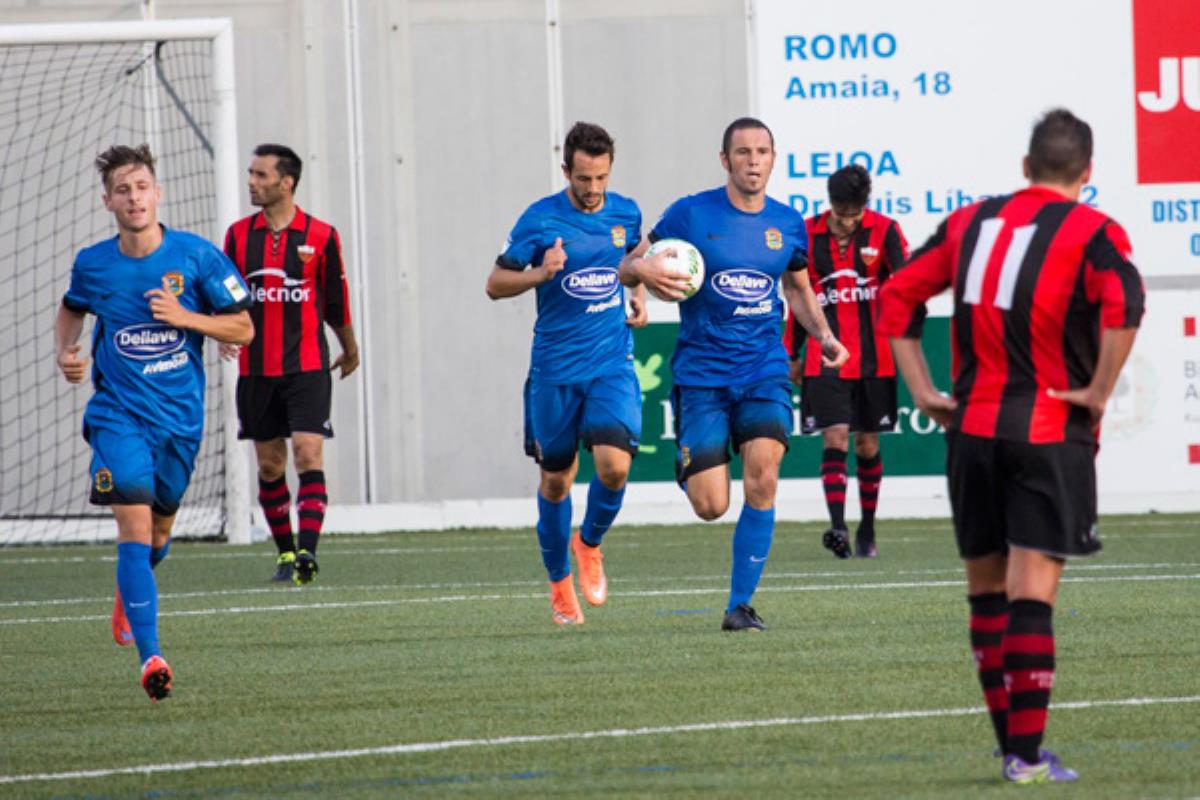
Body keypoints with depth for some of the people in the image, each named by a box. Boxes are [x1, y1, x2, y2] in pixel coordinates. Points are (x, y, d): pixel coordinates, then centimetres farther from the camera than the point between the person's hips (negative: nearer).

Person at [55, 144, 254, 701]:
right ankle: (150, 655, -25)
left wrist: (184, 316, -17)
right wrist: (64, 352, 0)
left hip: (180, 417, 1)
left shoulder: (196, 256, -7)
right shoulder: (92, 264, -3)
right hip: (118, 414, -1)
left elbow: (242, 328, -2)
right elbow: (72, 307, 20)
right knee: (134, 522, -19)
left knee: (158, 531, 16)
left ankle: (129, 593, 52)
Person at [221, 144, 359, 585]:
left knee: (308, 454, -15)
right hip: (256, 368, 3)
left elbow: (336, 301, 8)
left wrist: (350, 350, 19)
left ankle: (307, 551, -23)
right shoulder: (239, 234, 5)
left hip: (307, 367, -3)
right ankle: (285, 553, 20)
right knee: (269, 465, 7)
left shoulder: (321, 236, -1)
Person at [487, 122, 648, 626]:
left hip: (613, 363, 1)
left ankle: (590, 543, 12)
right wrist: (540, 274, -20)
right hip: (555, 370, -1)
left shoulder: (626, 213, 3)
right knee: (556, 478, 7)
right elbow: (495, 284, -3)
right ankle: (559, 582, 26)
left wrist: (639, 296, 9)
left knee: (614, 465, -18)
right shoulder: (540, 220, -8)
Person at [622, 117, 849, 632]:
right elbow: (628, 267, 3)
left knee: (762, 479, -19)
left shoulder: (788, 224, 6)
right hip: (702, 371, -2)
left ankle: (741, 604, -7)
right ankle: (687, 467, 32)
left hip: (764, 369, 2)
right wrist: (643, 269, -21)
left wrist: (824, 335, 6)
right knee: (711, 507, -7)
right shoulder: (690, 214, -4)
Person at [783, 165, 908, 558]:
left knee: (867, 444, 8)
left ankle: (867, 530, 23)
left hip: (874, 359, 0)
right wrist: (791, 354, 14)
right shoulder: (808, 235, 2)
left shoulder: (884, 231, -3)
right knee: (835, 437, -14)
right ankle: (838, 528, -23)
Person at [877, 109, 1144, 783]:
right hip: (1051, 431, -4)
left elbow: (898, 295, 12)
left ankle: (1014, 744, 15)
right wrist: (1100, 392, -13)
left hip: (972, 428, 4)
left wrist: (922, 389, 11)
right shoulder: (1092, 232, -4)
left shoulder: (970, 222, 12)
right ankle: (1028, 755, -7)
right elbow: (1124, 304, -22)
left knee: (987, 590, 13)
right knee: (1031, 594, -4)